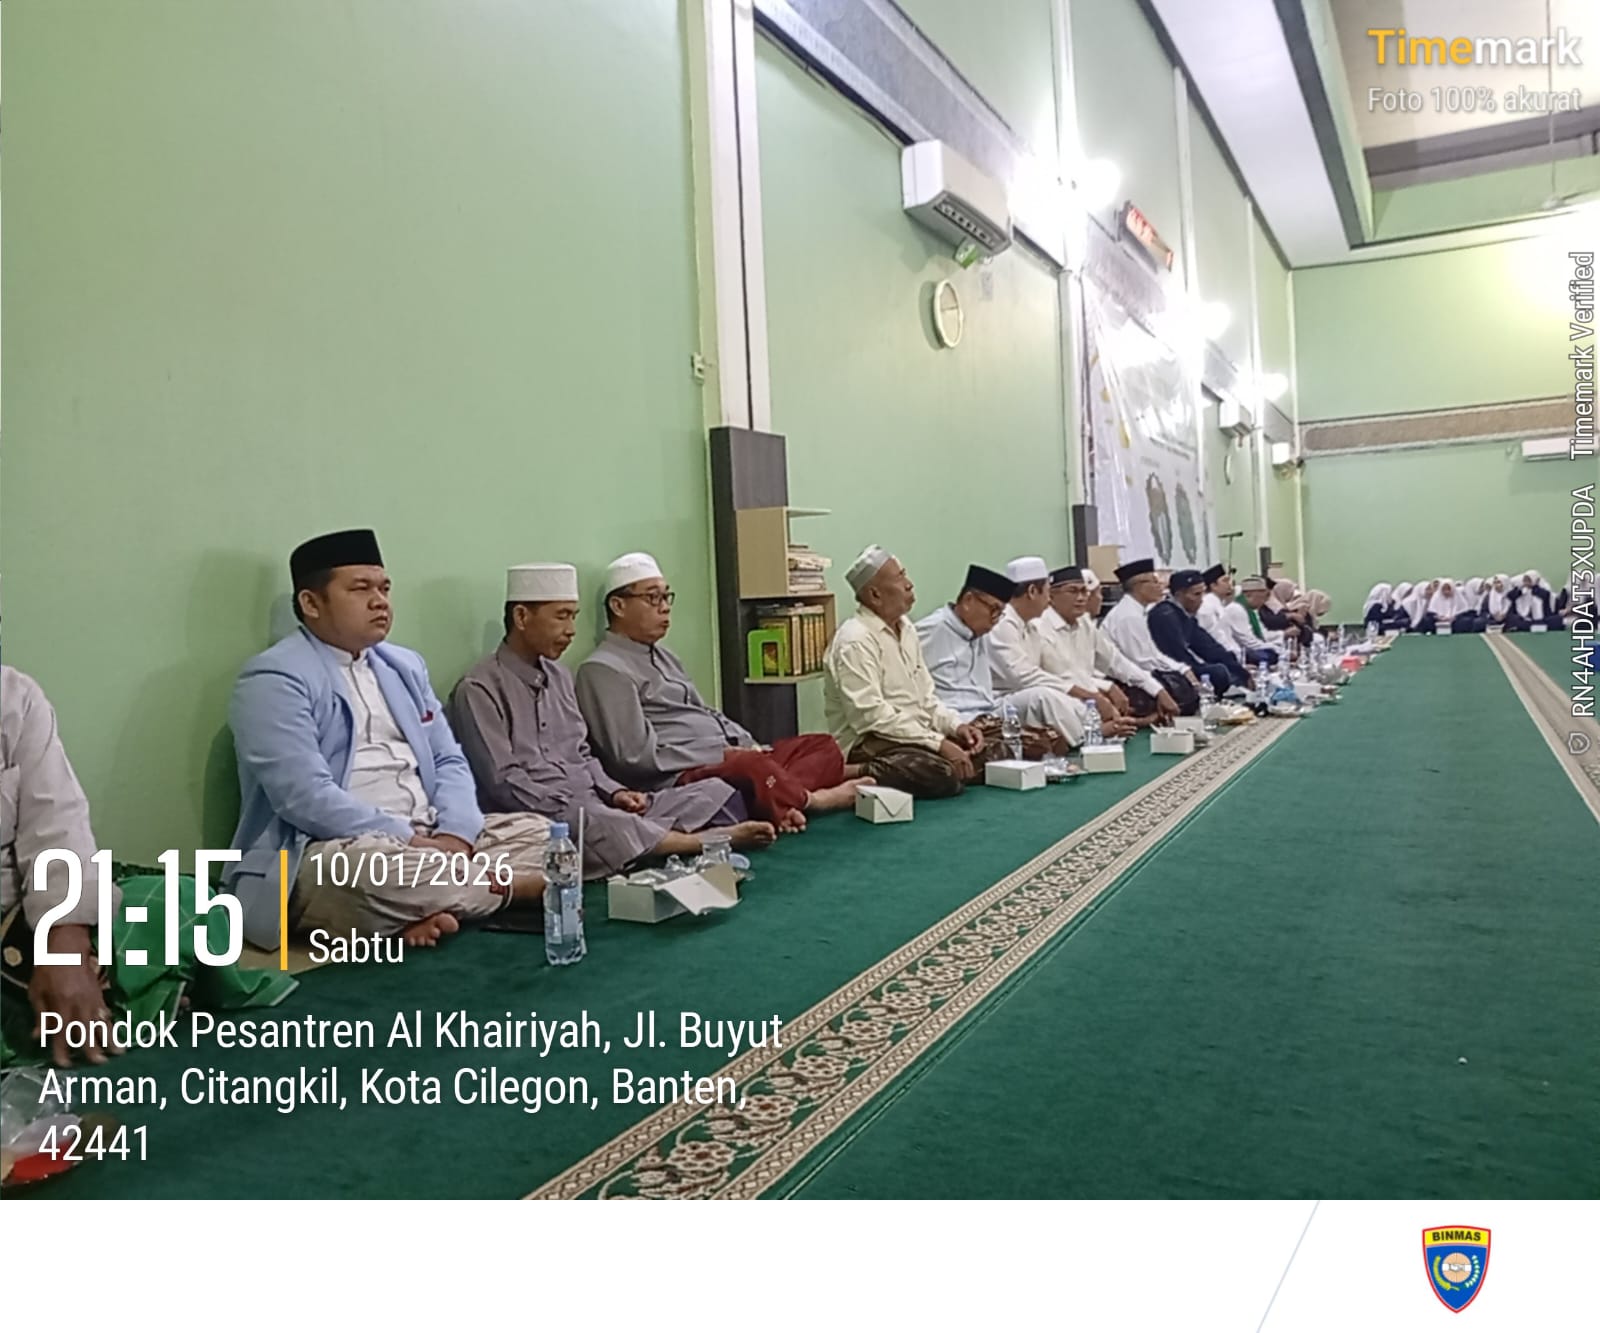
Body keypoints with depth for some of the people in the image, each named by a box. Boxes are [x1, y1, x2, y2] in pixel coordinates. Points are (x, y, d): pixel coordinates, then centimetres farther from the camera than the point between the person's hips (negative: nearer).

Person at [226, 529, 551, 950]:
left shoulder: (404, 665, 15)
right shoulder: (275, 680, -9)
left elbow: (449, 761, 11)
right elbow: (306, 798, -20)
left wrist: (454, 834, -10)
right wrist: (409, 841, -20)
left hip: (427, 839, 8)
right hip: (328, 852, -7)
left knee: (539, 832, -4)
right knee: (373, 866, -39)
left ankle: (435, 908, -26)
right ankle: (520, 886, -14)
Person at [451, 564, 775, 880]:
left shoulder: (559, 676, 18)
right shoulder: (479, 690, -6)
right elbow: (502, 781, -13)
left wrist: (613, 792, 3)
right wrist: (571, 813, -16)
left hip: (595, 806, 8)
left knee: (715, 793, -10)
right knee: (600, 824, -41)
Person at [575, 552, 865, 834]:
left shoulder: (663, 655, 22)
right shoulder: (602, 670, -7)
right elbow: (638, 755, -15)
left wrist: (751, 746, 4)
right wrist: (723, 754, -13)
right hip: (678, 778, -10)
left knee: (823, 745, 1)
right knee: (752, 767, -38)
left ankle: (781, 800, -28)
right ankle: (810, 799, -8)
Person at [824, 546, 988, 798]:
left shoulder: (906, 628, 13)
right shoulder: (855, 640, -15)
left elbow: (926, 697, 18)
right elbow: (871, 716, -22)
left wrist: (956, 725, -2)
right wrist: (939, 743, -23)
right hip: (869, 744, -10)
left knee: (986, 757, -2)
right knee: (944, 774, -31)